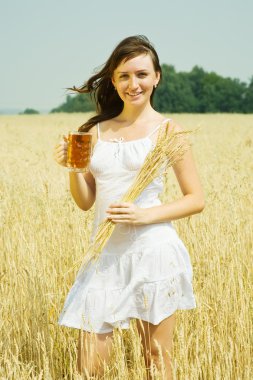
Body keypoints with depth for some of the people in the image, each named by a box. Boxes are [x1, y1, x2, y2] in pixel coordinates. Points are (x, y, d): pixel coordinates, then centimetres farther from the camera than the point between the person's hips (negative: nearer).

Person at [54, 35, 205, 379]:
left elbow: (196, 200, 0)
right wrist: (72, 167, -7)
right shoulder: (96, 130, 10)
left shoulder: (167, 130, 0)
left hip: (153, 252, -3)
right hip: (105, 256, 3)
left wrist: (146, 215, -15)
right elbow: (86, 202, 12)